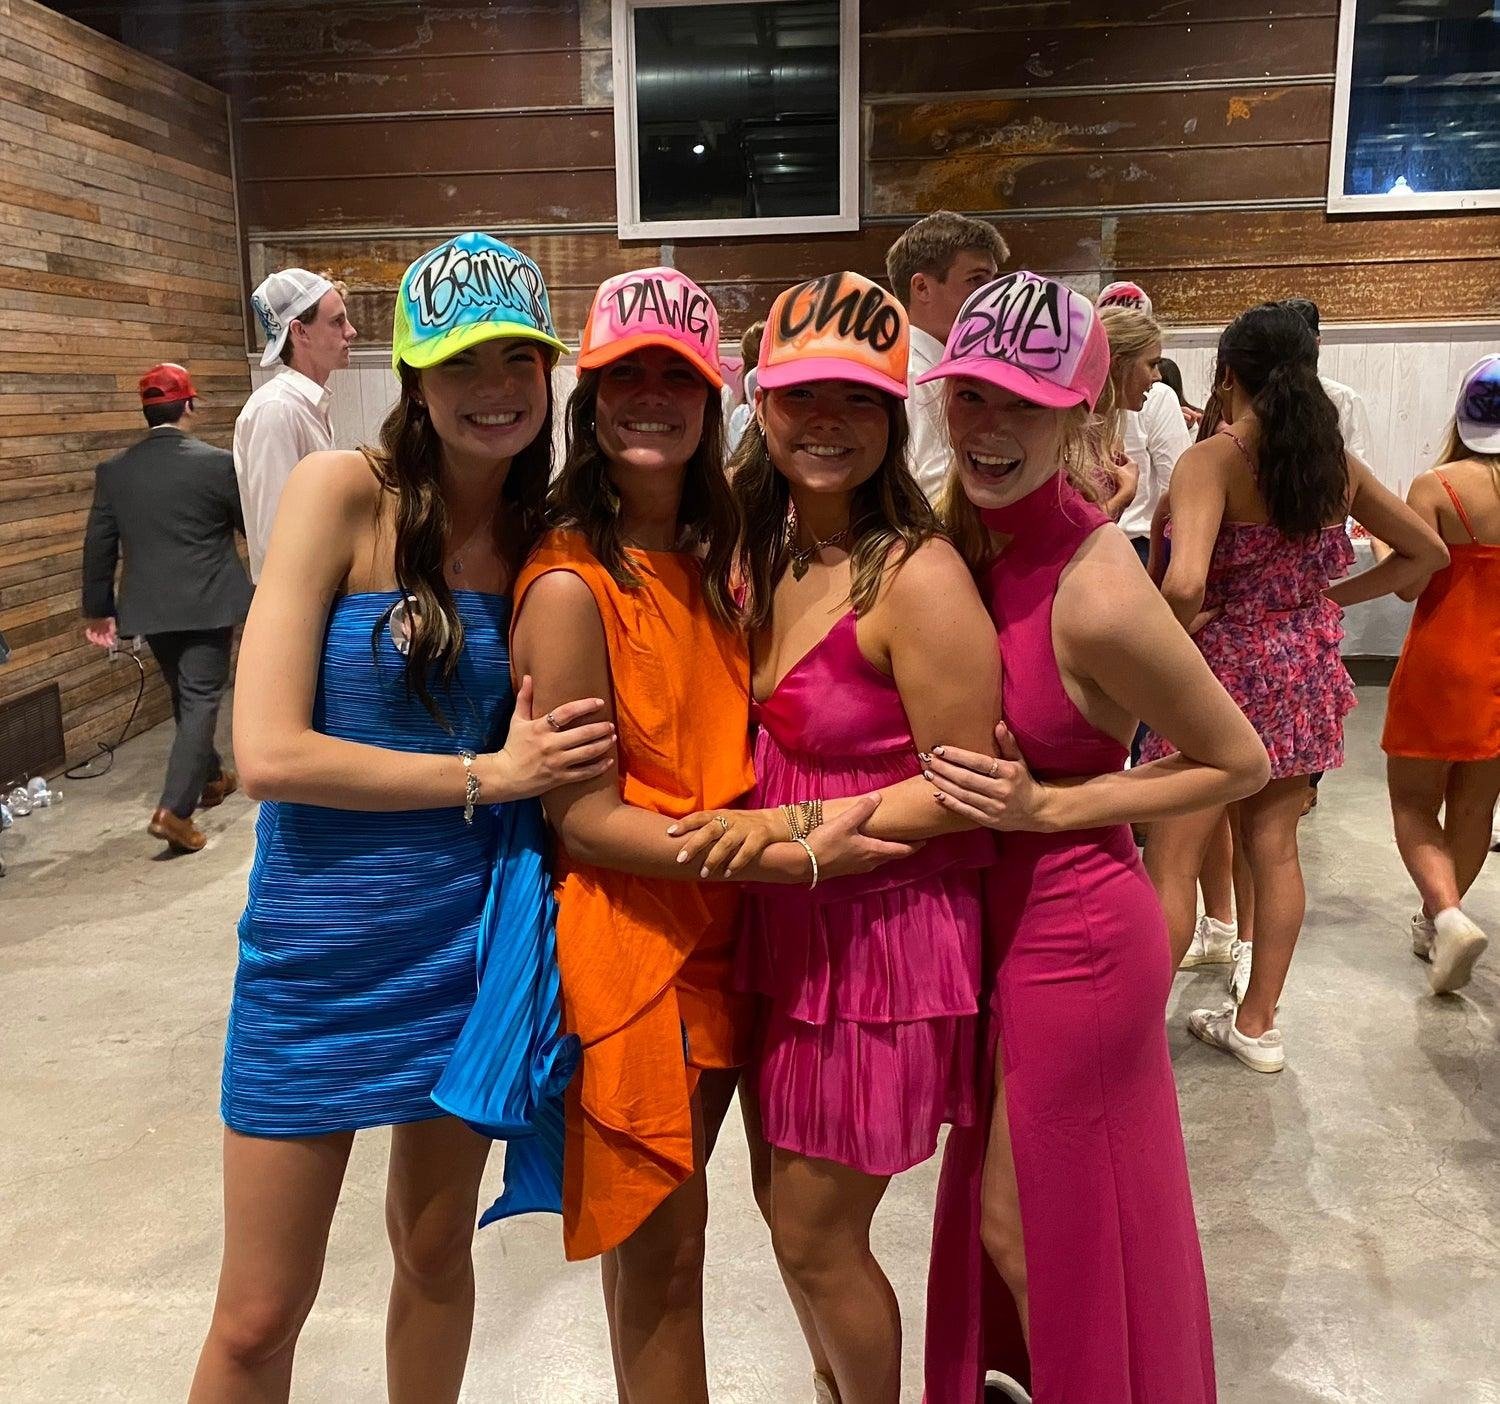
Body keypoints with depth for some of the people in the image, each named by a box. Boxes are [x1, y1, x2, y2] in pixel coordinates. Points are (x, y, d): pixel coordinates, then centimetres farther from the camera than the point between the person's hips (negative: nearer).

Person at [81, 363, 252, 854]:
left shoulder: (113, 471, 0)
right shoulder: (216, 463, -12)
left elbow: (98, 546, 4)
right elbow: (252, 525, 0)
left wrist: (97, 610, 13)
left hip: (150, 608, 5)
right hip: (205, 606, -5)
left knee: (184, 696, 21)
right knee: (201, 700, -1)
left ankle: (210, 778, 38)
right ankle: (173, 810, -10)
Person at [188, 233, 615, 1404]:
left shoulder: (541, 531, 1)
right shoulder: (343, 492, -13)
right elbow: (269, 753, -19)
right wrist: (490, 775, -16)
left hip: (469, 937, 4)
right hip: (322, 943, -3)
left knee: (435, 1251, 21)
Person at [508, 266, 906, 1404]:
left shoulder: (712, 561, 9)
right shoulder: (571, 584, -17)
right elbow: (584, 817, -18)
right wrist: (797, 855, -23)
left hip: (716, 938, 7)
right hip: (623, 943, -7)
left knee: (662, 1231, 21)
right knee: (658, 1245, 9)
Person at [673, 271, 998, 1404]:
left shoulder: (917, 576, -21)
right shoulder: (765, 552, 1)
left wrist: (791, 824, -20)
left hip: (885, 932, -7)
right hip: (786, 922, 7)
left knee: (815, 1238, 8)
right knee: (786, 1204, 22)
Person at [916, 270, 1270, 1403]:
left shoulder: (1096, 593, -27)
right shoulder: (960, 523, -6)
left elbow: (1240, 763, -14)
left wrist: (1050, 807, -19)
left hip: (1072, 933, -7)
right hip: (996, 913, 7)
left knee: (1032, 1234, 13)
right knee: (993, 1214, 26)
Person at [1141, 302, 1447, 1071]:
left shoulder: (1212, 460, -17)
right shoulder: (1336, 461, 3)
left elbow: (1184, 584, -32)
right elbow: (1426, 552, 13)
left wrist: (1175, 632, -12)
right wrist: (1332, 599, 12)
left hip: (1223, 668, -6)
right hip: (1303, 671, 7)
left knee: (1171, 864, 2)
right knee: (1274, 849, 15)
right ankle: (1255, 1023, 27)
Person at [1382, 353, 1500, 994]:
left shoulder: (1435, 487, -15)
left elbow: (1409, 584, -16)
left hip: (1442, 663, -4)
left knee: (1413, 804, 9)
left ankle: (1448, 914, -13)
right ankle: (1435, 918, 29)